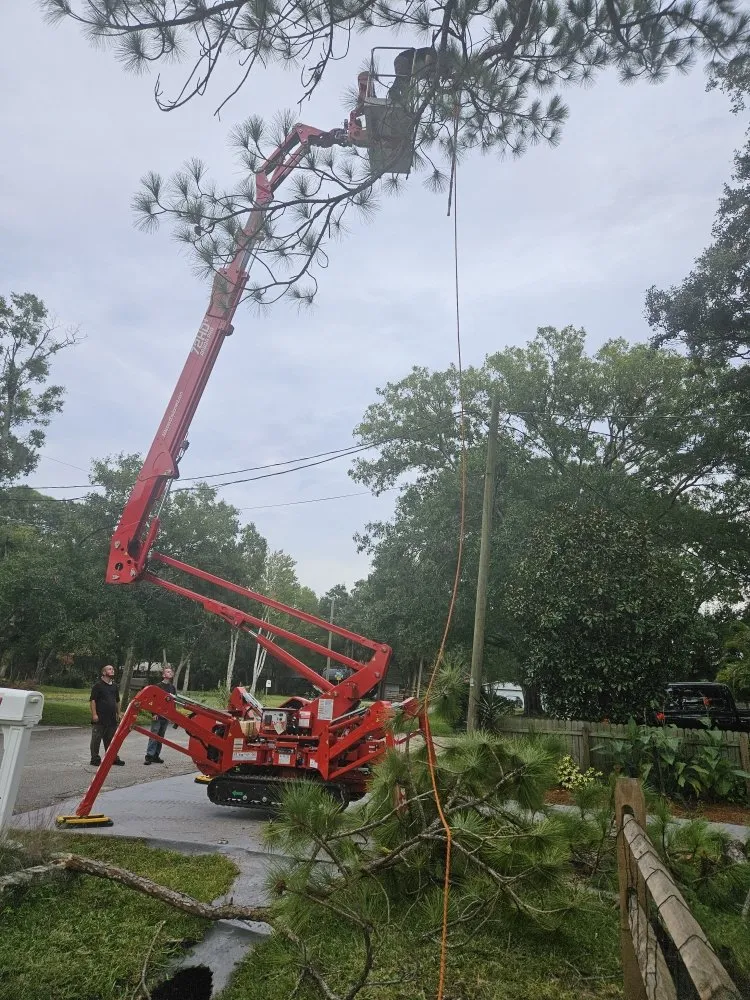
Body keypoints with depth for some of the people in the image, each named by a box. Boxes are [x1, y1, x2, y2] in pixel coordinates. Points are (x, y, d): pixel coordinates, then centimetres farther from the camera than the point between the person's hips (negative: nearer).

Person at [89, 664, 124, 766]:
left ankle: (113, 758, 19)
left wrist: (118, 714, 18)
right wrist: (94, 714, -16)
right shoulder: (98, 685, -6)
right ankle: (95, 759, 9)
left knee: (111, 739, 12)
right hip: (100, 719, -6)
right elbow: (92, 700, -11)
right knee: (96, 739, 0)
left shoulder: (114, 685, 15)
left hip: (112, 718, 7)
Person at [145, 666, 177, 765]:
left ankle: (156, 756, 14)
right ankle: (149, 756, -7)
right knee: (154, 736, -8)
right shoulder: (158, 686, -4)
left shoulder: (173, 688, 12)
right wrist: (154, 713, -15)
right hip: (158, 715, -5)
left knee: (161, 736, 9)